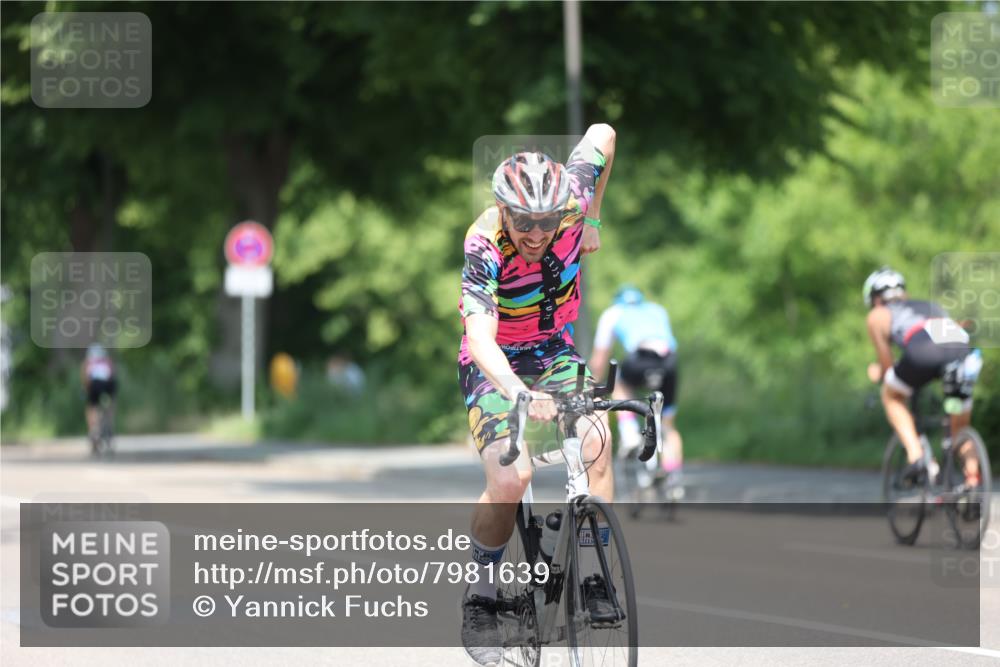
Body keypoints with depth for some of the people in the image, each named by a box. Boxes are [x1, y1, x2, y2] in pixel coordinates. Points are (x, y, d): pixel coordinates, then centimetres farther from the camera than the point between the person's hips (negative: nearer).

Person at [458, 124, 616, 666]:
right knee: (509, 479, -26)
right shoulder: (485, 243, -31)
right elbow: (480, 337, -43)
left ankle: (595, 580, -16)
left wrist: (592, 222, 8)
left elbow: (603, 134, 2)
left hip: (555, 352, 4)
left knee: (596, 443, -25)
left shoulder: (570, 199, -20)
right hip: (495, 364, -4)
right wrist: (521, 395, -61)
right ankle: (479, 601, -6)